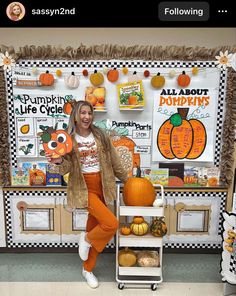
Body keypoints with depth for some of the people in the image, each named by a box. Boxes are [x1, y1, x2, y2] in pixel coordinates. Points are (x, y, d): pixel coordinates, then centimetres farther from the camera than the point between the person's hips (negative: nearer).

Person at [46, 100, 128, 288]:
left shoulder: (100, 135, 3)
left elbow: (114, 160, 9)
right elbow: (67, 168, -7)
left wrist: (126, 179, 15)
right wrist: (59, 162, -29)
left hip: (101, 186, 4)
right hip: (83, 188, -4)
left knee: (95, 227, 13)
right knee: (111, 224, -18)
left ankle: (88, 270, 35)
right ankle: (86, 239, 16)